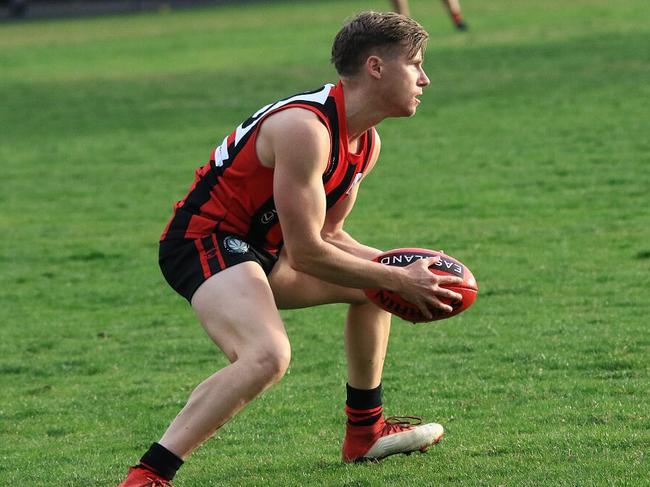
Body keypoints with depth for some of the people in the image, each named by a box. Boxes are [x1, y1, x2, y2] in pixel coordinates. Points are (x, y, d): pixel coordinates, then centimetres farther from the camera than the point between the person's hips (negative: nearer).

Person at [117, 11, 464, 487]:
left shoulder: (365, 142, 7)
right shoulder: (306, 128, -25)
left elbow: (328, 234, 13)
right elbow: (306, 253, -24)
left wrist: (396, 269, -3)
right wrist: (398, 279, -15)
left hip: (258, 246, 11)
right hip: (205, 238, -11)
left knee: (371, 282, 23)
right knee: (268, 356, -34)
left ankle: (365, 431, 35)